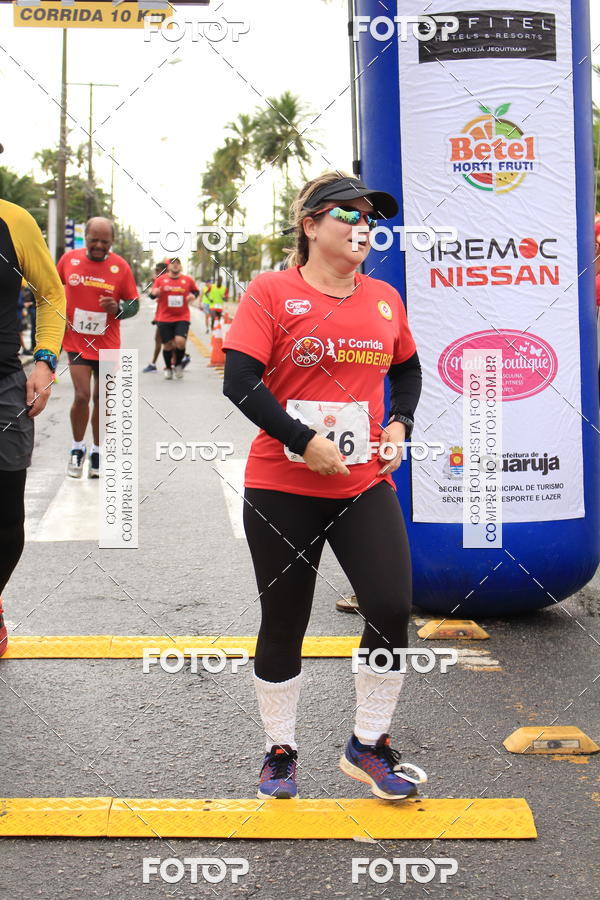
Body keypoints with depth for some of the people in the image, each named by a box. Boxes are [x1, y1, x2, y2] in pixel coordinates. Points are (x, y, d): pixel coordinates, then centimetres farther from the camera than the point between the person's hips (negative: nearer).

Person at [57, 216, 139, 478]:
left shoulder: (120, 266, -4)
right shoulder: (69, 258, -2)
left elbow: (134, 304, 2)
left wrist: (118, 307, -18)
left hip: (108, 345, 1)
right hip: (76, 342, -1)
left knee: (102, 399, 8)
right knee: (82, 395, -12)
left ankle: (97, 454, 24)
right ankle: (77, 449, 10)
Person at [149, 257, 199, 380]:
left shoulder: (188, 280, 5)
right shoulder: (161, 279, 4)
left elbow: (196, 291, 20)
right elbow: (152, 294, 6)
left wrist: (193, 295, -2)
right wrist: (158, 291, -15)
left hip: (182, 318, 0)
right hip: (164, 318, 1)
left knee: (180, 341, -18)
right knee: (167, 345, 3)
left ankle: (178, 364, 9)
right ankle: (168, 368, 26)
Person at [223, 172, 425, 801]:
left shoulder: (384, 299, 9)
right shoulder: (271, 292, -6)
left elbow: (407, 368, 24)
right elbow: (240, 380, -14)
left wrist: (399, 424, 6)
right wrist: (306, 442, -18)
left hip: (366, 487, 4)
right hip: (283, 489, -4)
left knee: (392, 608, -5)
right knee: (283, 622, 8)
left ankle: (368, 747, 18)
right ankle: (279, 753, 29)